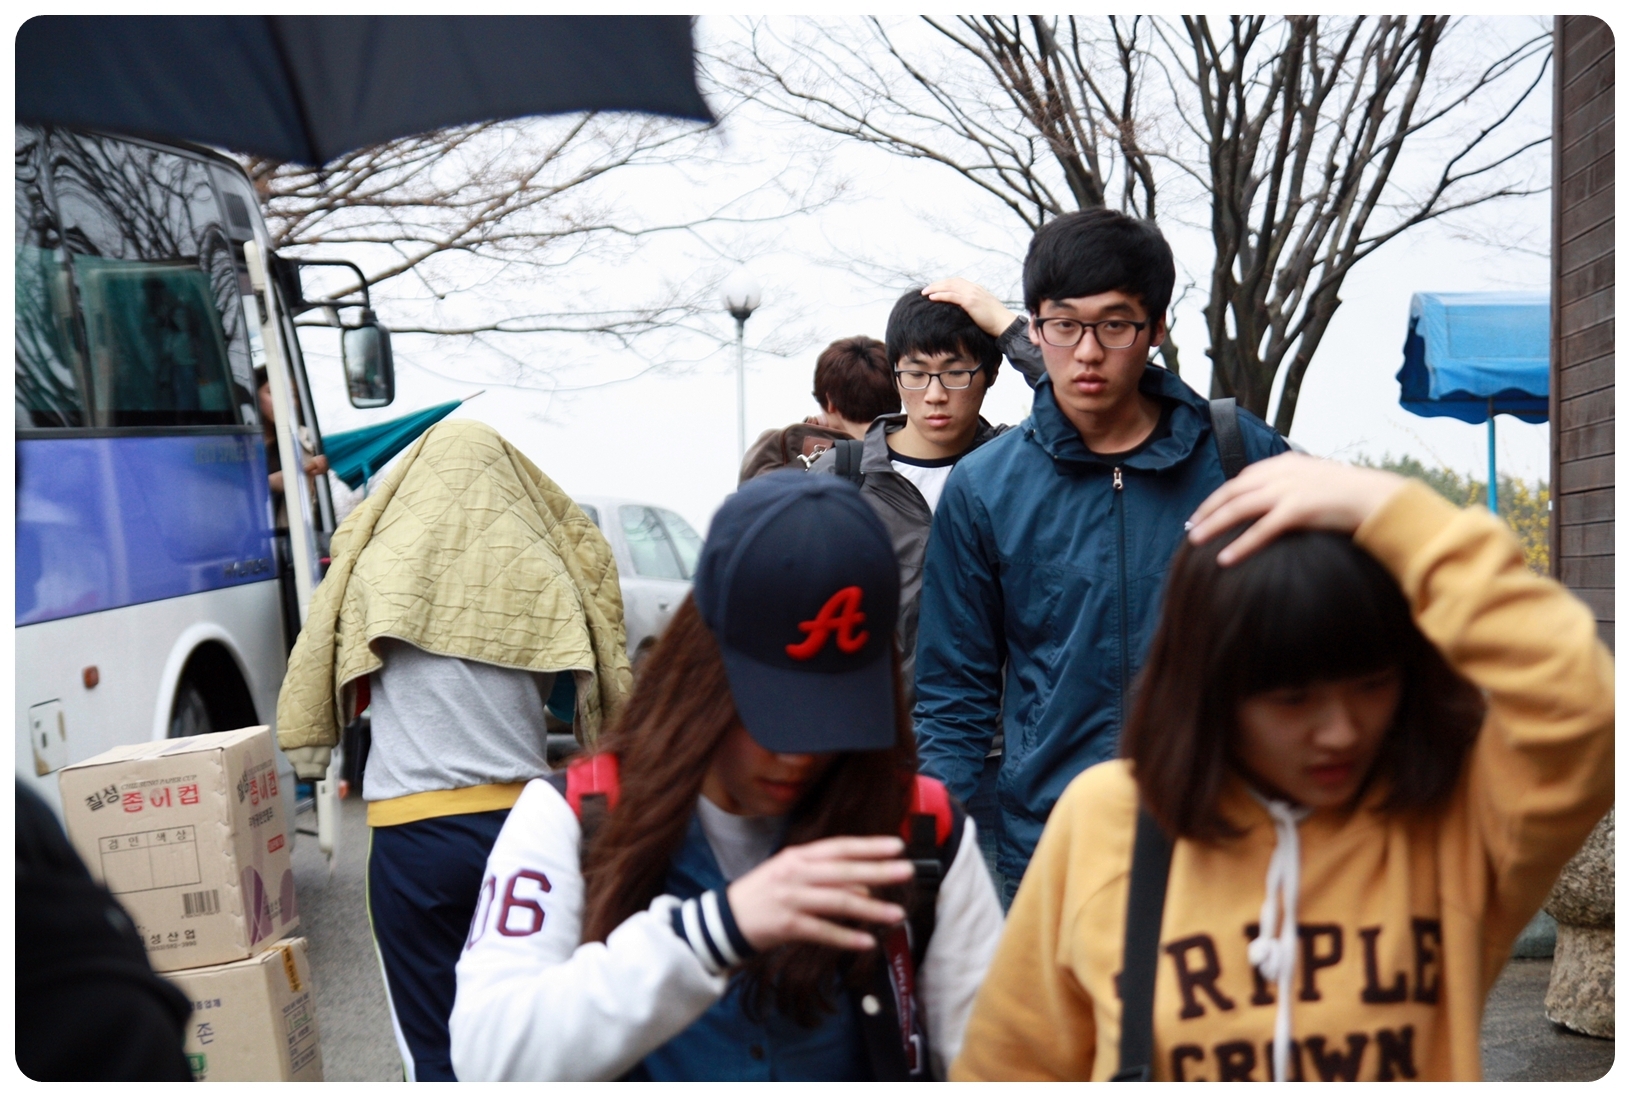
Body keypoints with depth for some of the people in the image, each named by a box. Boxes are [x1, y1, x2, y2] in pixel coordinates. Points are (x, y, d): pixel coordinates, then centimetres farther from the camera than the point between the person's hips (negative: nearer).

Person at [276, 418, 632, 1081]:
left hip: (415, 829, -2)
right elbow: (576, 693, 10)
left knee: (435, 1047, 3)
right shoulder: (544, 571, 1)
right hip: (525, 820, 2)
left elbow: (333, 682, 9)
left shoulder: (376, 566, -2)